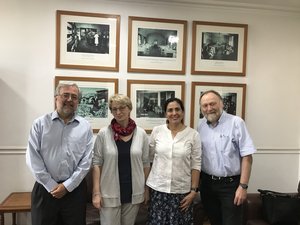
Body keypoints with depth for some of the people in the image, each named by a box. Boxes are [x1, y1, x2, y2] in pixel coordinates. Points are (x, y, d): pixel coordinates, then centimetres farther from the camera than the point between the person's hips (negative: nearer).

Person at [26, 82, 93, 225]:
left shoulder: (85, 127, 1)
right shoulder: (40, 124, 0)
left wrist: (67, 185, -7)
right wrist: (52, 185, -9)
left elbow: (86, 161, -1)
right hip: (45, 189, 0)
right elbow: (33, 158, -5)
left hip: (74, 189, 1)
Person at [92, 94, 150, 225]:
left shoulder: (141, 133, -3)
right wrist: (96, 192, -8)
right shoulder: (103, 133, -8)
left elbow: (145, 163, 4)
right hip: (110, 193, -2)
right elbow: (97, 163, -5)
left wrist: (147, 189, 5)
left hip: (134, 193, 2)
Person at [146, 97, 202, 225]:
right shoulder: (157, 131, -1)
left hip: (182, 191, -1)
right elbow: (149, 157, 6)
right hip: (157, 188, 1)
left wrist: (194, 190, -5)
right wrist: (145, 186, 6)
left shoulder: (193, 134, -5)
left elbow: (196, 165, -3)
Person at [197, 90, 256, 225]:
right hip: (207, 183, 5)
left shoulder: (236, 122, -11)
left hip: (230, 184, -4)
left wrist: (243, 186, -16)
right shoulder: (200, 125, 3)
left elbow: (247, 157, -13)